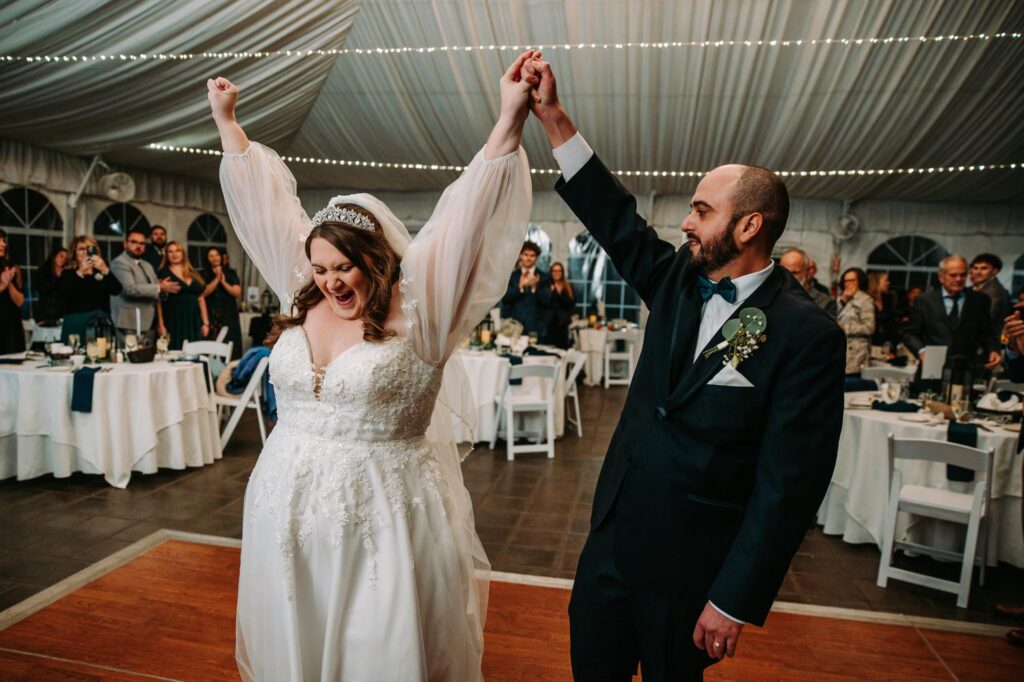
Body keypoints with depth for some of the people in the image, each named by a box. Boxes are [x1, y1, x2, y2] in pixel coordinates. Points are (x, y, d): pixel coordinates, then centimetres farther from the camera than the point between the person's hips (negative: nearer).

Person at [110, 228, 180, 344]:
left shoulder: (147, 265, 20)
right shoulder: (119, 263, -7)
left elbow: (153, 290, 20)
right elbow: (131, 288, -21)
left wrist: (163, 288, -4)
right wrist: (159, 288, -18)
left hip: (147, 324, 8)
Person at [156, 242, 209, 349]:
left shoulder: (194, 275, 16)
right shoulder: (162, 274, 3)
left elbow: (201, 299, 15)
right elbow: (158, 301, -2)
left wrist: (205, 323, 8)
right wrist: (161, 325, -10)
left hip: (194, 322, 4)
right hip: (173, 322, -4)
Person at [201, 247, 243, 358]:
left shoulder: (231, 273, 12)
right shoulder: (204, 274, 9)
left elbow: (238, 293, 2)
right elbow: (203, 293, -6)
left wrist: (223, 282, -7)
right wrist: (217, 279, -8)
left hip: (228, 314, 1)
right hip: (211, 315, -1)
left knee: (230, 344, -6)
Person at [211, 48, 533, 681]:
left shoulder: (416, 310, -11)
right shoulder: (303, 299, 3)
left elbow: (467, 217, -18)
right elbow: (264, 203, 11)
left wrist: (512, 121, -23)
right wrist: (227, 122, 18)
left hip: (378, 508, -5)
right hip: (288, 500, 5)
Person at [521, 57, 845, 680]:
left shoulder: (809, 336, -19)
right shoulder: (680, 281, 0)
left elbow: (789, 487, -19)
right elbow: (616, 219, 3)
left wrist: (735, 602, -15)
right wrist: (553, 116, -1)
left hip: (689, 568, -5)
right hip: (612, 535, 6)